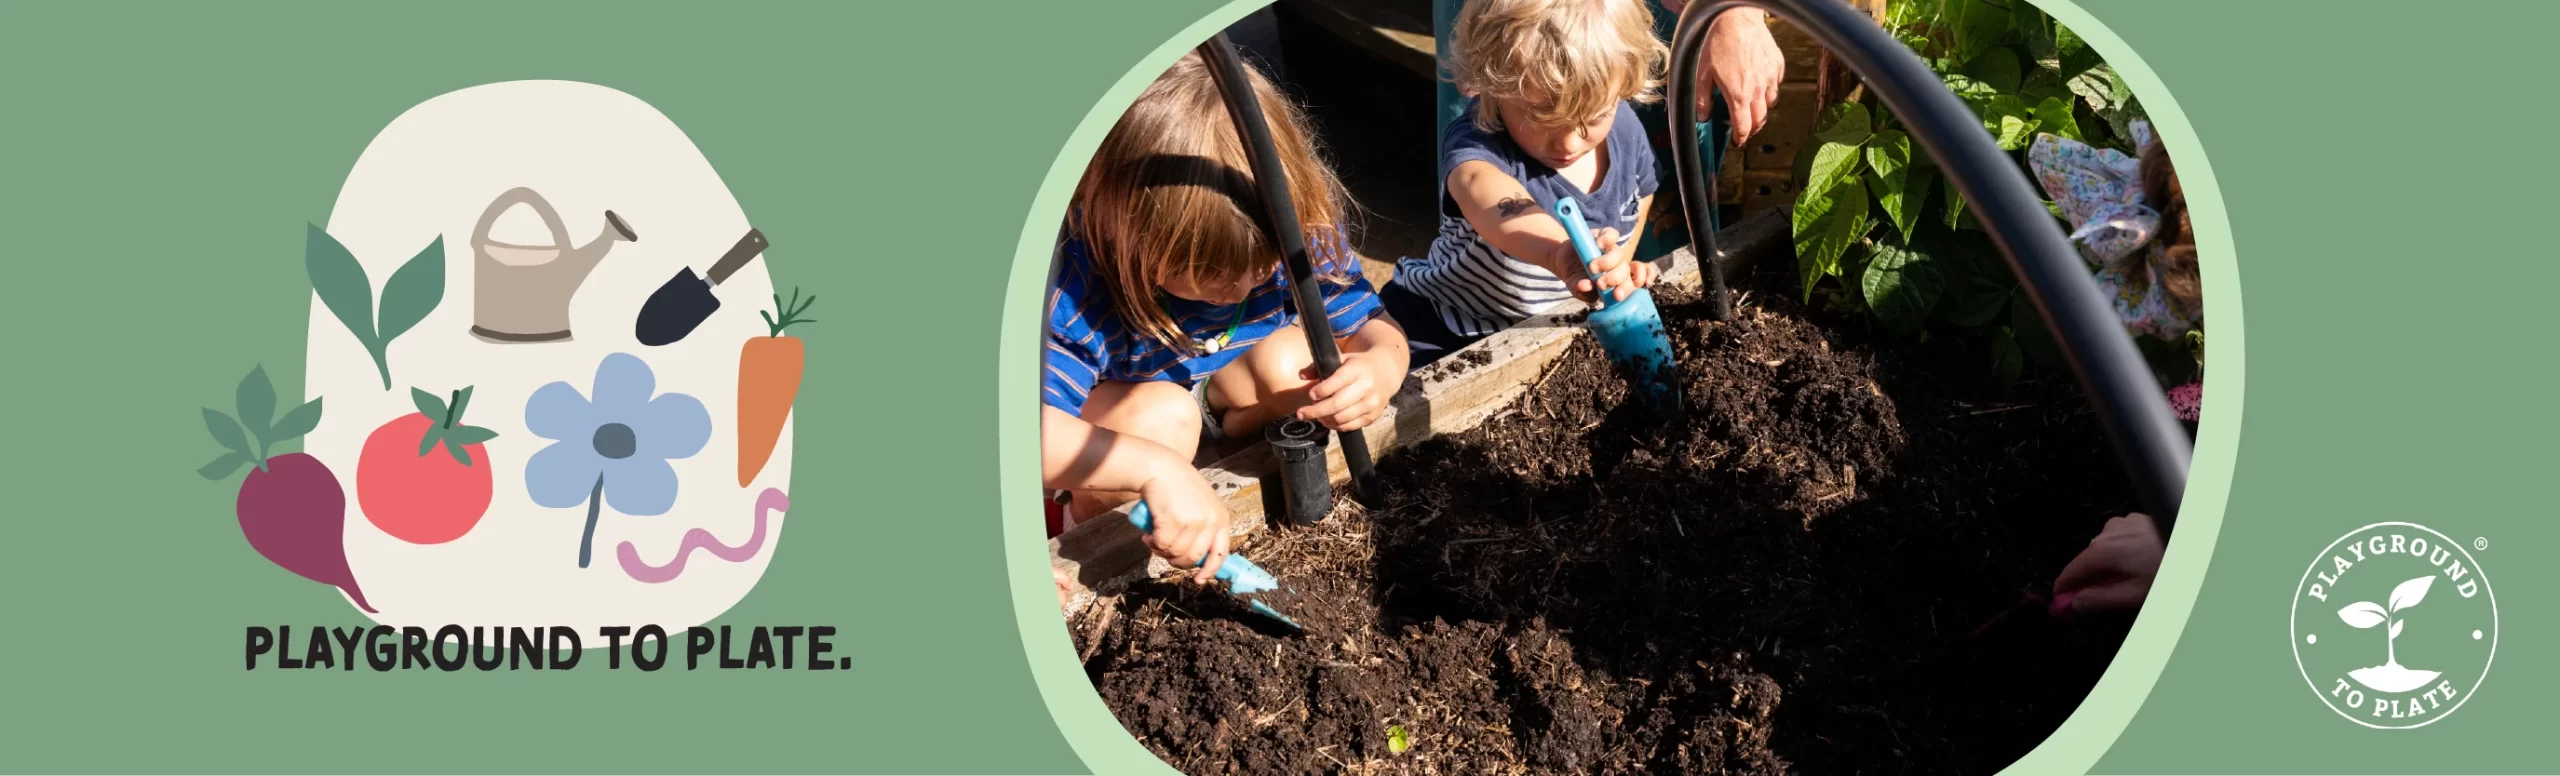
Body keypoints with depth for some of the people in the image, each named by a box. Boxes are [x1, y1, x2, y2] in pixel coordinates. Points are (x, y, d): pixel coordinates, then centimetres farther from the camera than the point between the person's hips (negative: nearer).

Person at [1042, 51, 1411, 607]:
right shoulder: (1078, 284, -39)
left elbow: (1374, 326, -15)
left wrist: (1380, 367, -41)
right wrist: (1156, 467, -63)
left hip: (1214, 411, 4)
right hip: (1099, 445, -4)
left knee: (1291, 360, -24)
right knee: (1162, 416, -35)